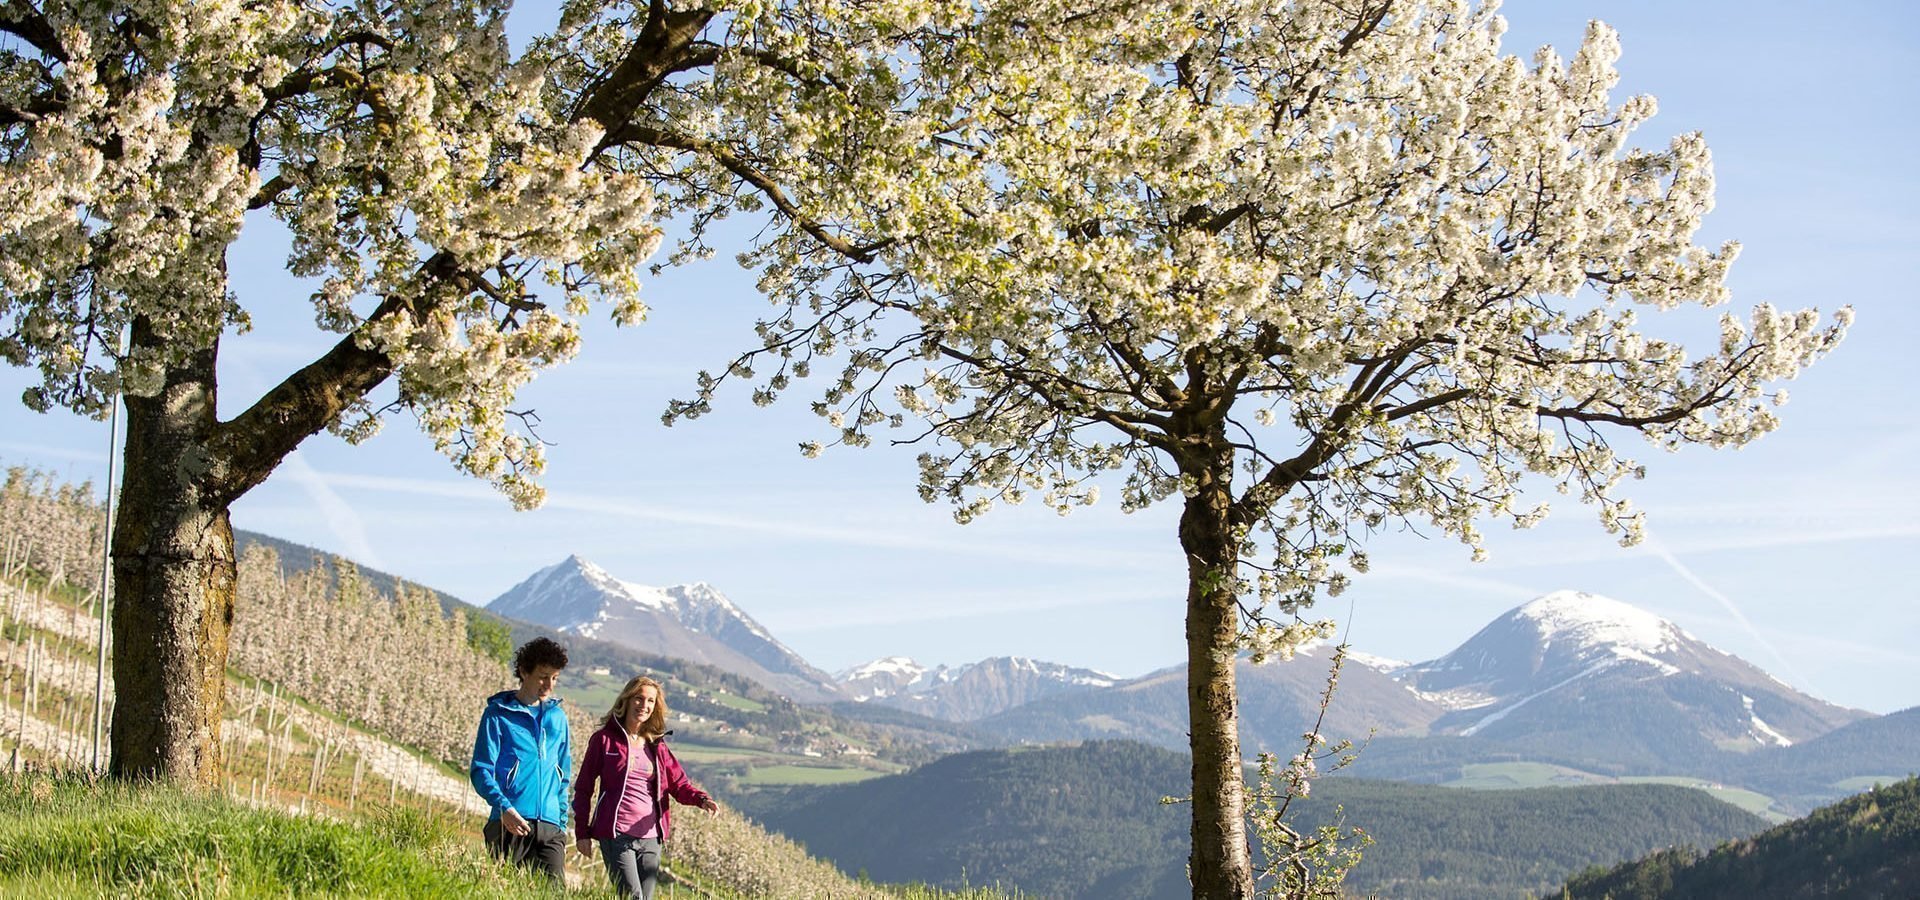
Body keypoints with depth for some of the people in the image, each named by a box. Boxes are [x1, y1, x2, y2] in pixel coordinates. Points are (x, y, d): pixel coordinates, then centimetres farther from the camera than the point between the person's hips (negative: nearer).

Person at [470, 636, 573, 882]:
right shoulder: (499, 714, 3)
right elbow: (481, 770, -3)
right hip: (510, 824, -4)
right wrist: (504, 807, -18)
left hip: (549, 826, 4)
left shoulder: (558, 717, 17)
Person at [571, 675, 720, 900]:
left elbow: (678, 783, 11)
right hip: (616, 835, -5)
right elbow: (583, 788, 4)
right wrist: (582, 832, -1)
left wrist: (701, 799, -10)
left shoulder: (657, 745, 15)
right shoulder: (604, 739, 2)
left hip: (650, 837, 5)